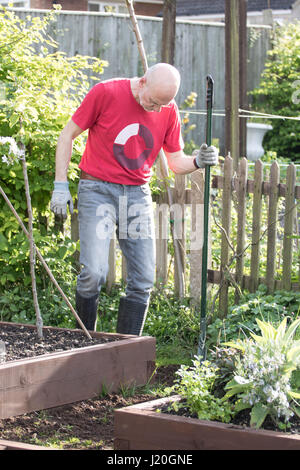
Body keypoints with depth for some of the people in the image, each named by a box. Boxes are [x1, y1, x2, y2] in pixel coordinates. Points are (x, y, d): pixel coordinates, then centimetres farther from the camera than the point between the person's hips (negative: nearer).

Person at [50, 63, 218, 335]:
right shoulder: (106, 93, -10)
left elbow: (176, 162, 11)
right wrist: (61, 185, -7)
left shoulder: (168, 110, 3)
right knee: (94, 272, -18)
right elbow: (68, 135, -2)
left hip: (138, 194, 5)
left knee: (143, 281, -1)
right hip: (98, 190, -4)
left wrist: (197, 162, -12)